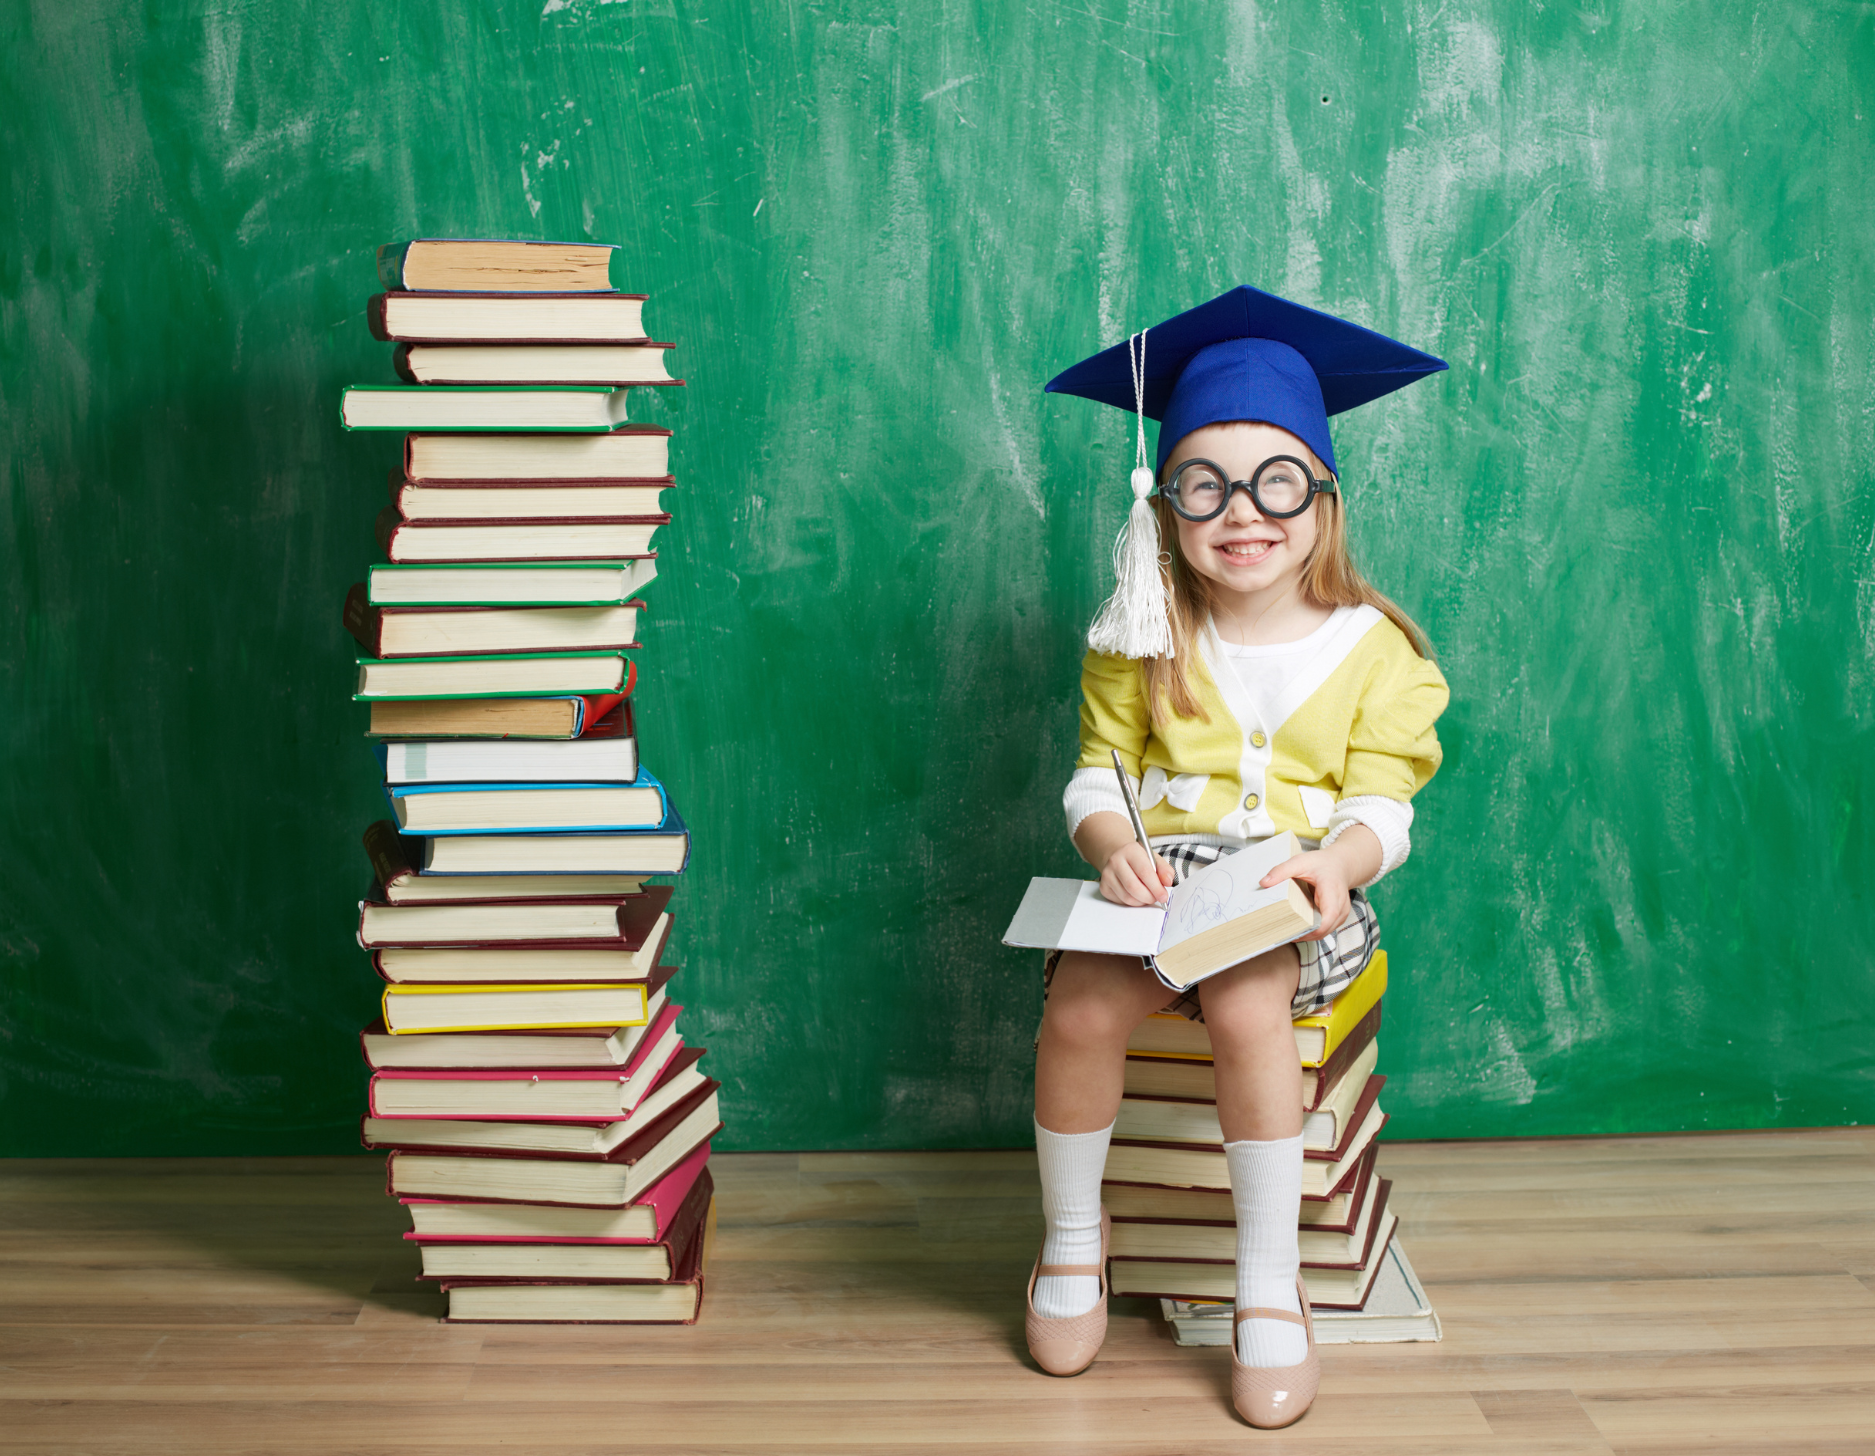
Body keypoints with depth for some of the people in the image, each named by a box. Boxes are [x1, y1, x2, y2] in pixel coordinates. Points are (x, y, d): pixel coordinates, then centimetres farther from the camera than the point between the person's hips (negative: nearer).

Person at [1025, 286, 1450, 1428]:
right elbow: (1100, 771, 6)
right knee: (1080, 1007, -26)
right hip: (1158, 875, 2)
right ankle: (1073, 1234, 4)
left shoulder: (1369, 646, 2)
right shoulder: (1143, 641, 6)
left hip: (1296, 888, -2)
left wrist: (1338, 860, -23)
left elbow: (1382, 799, -1)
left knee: (1248, 1004, -34)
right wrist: (1115, 845, -17)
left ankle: (1271, 1282, -13)